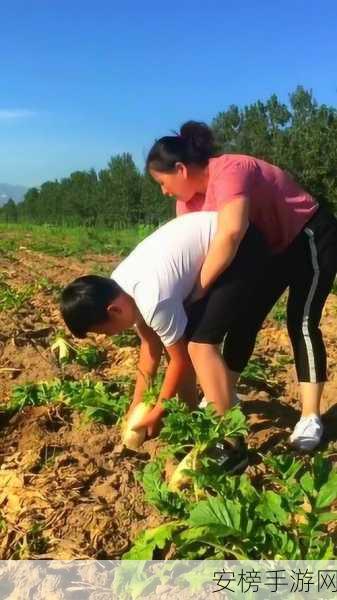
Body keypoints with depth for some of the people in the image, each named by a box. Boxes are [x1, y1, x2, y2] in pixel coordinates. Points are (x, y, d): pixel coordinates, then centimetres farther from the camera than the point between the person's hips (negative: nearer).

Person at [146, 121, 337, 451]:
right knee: (245, 319, 5)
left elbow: (230, 235, -48)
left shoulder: (229, 172, -33)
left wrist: (197, 292, -42)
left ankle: (310, 418, -5)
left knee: (301, 323, -13)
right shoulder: (189, 196, -6)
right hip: (272, 248, 8)